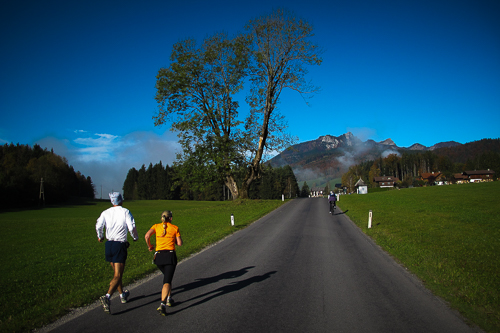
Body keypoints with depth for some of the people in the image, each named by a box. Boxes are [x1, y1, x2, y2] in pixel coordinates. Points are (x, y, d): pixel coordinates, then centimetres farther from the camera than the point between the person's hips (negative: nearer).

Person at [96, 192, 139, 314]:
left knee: (116, 273, 20)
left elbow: (98, 226, -7)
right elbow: (132, 227, -14)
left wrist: (100, 237, 13)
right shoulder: (125, 212, -6)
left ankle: (122, 295, 35)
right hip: (120, 245, -5)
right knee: (118, 275, -3)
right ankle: (107, 297, -22)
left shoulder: (106, 212, 4)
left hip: (108, 245, 5)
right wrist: (135, 237, 5)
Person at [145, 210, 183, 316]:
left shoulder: (156, 226, 8)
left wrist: (150, 246, 8)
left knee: (167, 277, 27)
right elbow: (180, 243, 1)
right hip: (170, 255, -3)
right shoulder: (175, 228, 4)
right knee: (167, 281, -6)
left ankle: (168, 299, 28)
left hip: (158, 256, 3)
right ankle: (162, 304, -23)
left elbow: (147, 236, -8)